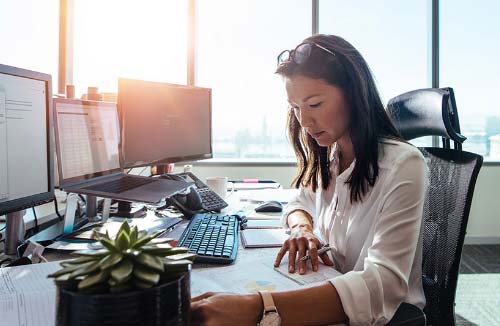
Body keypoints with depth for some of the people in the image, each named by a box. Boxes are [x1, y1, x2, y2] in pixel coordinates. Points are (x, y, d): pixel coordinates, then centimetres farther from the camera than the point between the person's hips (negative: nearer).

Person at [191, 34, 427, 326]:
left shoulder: (403, 165, -21)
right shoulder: (329, 156, 1)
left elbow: (382, 287, -29)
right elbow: (300, 203, 14)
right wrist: (302, 230, -11)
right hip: (331, 294, 5)